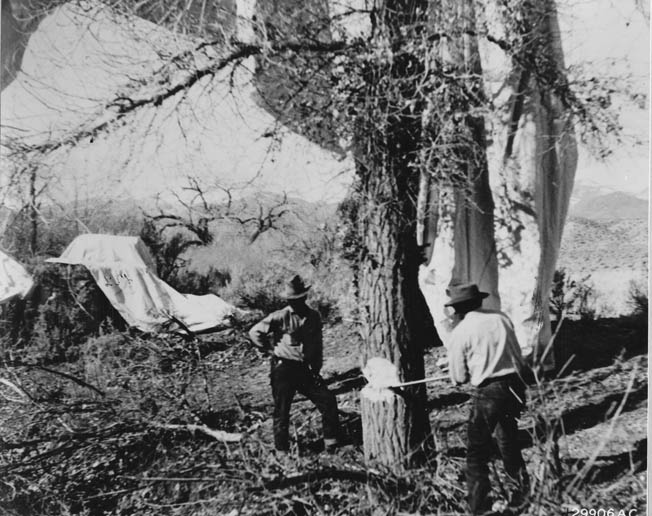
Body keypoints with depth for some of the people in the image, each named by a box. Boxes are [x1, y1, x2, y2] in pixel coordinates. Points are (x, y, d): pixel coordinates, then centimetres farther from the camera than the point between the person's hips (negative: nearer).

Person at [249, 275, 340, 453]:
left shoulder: (313, 316, 3)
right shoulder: (280, 317, -12)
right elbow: (255, 332, -11)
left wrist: (316, 368, 7)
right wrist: (273, 348, -6)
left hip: (306, 369, 4)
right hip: (283, 369, -4)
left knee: (328, 401, 0)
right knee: (282, 410, 5)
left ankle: (331, 442, 15)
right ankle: (282, 449, 22)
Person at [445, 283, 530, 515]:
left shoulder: (459, 333, -9)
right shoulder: (501, 317, 4)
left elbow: (459, 377, -2)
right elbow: (517, 354, 9)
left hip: (488, 392, -6)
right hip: (515, 384, 6)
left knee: (477, 450, 10)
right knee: (509, 440, 27)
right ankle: (520, 491, 42)